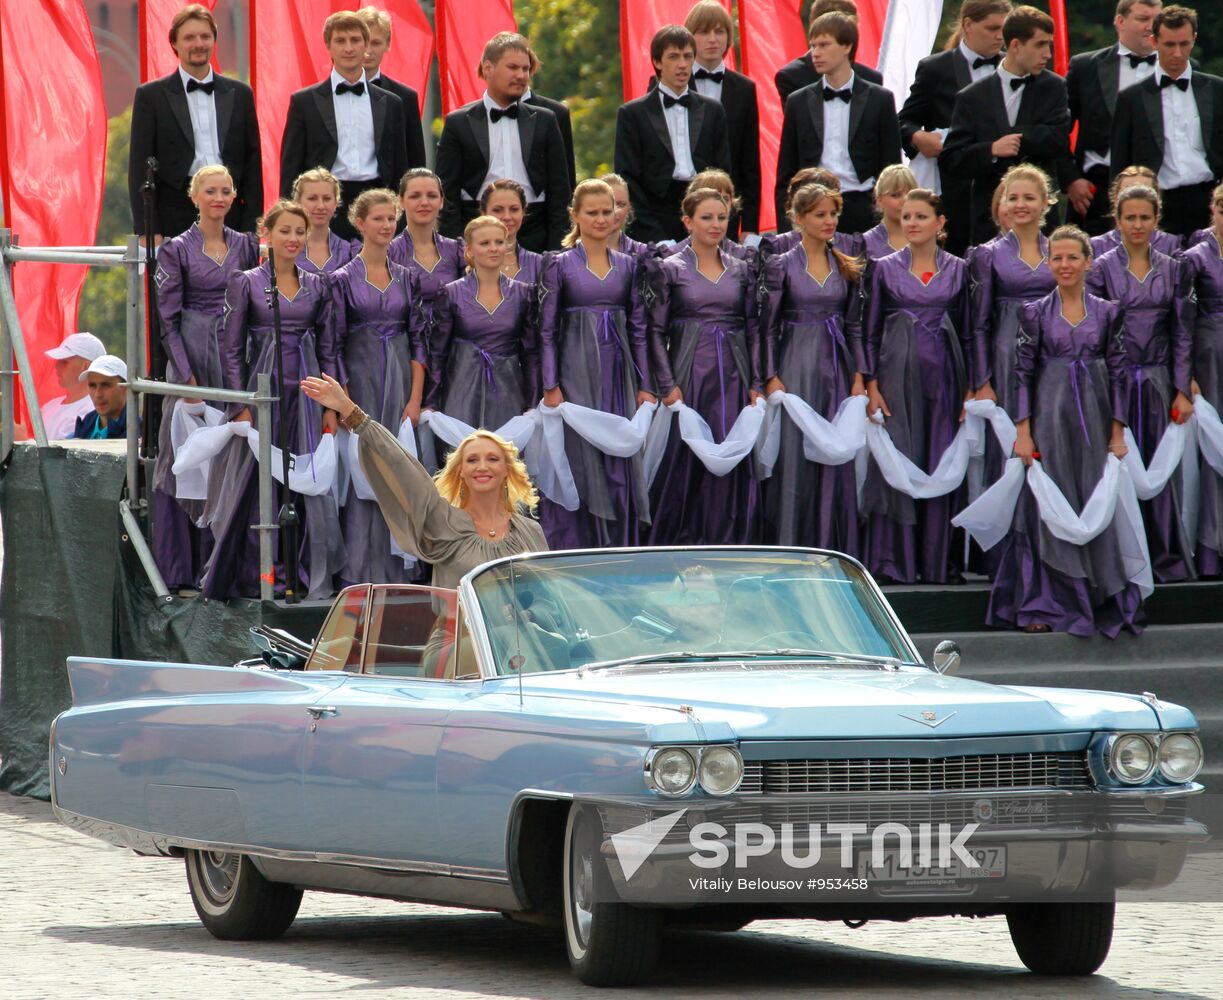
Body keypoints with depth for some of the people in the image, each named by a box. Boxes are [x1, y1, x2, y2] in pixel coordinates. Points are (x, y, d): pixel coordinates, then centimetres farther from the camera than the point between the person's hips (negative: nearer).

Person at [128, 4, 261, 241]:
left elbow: (252, 164, 12)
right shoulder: (151, 96, 6)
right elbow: (140, 168, 2)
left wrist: (250, 228, 3)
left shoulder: (240, 94, 13)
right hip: (173, 220, -2)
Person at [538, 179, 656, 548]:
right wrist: (551, 387, -9)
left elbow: (638, 328, 12)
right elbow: (547, 329, -2)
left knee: (620, 466, 3)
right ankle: (573, 552, 1)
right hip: (577, 373, -3)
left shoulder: (627, 265, 10)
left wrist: (645, 385, 6)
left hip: (618, 372, 3)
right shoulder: (560, 265, 0)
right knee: (578, 462, -5)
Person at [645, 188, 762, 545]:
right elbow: (655, 331, -2)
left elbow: (754, 329, 11)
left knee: (732, 464, 0)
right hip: (689, 377, -3)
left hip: (733, 378, 3)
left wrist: (756, 385, 3)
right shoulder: (668, 269, 1)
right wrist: (668, 386, -10)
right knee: (683, 463, -4)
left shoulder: (742, 270, 12)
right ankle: (675, 549, 4)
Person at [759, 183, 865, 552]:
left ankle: (835, 548, 9)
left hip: (837, 368, 4)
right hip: (797, 367, -4)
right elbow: (768, 326, -3)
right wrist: (772, 379, -10)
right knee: (794, 459, -5)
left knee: (837, 461, 3)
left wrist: (858, 377, 3)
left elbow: (855, 326, 11)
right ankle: (790, 546, 0)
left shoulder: (847, 268, 10)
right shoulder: (780, 266, -1)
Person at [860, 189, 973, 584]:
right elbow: (870, 332, 5)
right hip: (898, 374, -1)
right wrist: (871, 385, -5)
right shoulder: (885, 269, 5)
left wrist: (971, 389, 4)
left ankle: (941, 562, 8)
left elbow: (967, 333, 10)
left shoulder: (957, 270, 8)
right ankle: (890, 562, 0)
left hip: (944, 375, 1)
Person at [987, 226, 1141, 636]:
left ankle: (1102, 603, 9)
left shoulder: (1107, 312, 5)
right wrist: (1023, 432, -7)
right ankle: (1043, 605, 3)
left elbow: (1118, 374, 5)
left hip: (1093, 418, 1)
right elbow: (1023, 373, 0)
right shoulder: (1035, 312, 2)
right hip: (1049, 418, -1)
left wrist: (1118, 432, 0)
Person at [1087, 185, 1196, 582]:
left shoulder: (1172, 270, 7)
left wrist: (1182, 391, 2)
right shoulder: (1102, 268, 0)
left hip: (1156, 380, 2)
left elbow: (1182, 334, 7)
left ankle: (1165, 557, 11)